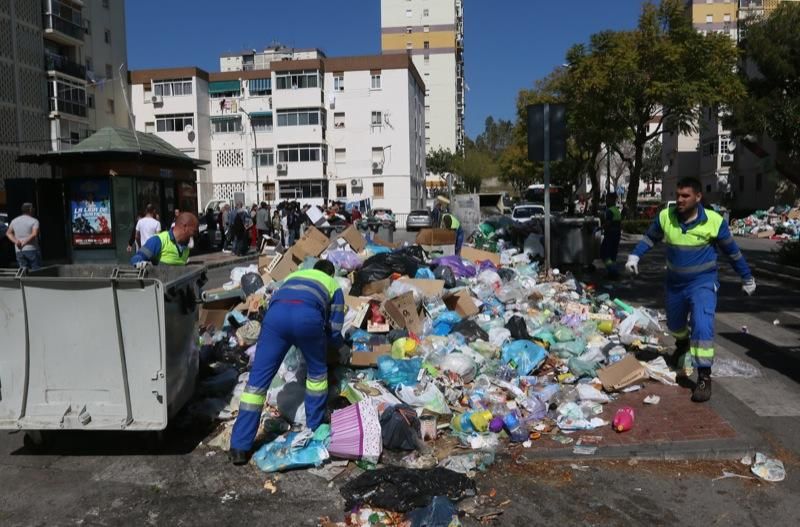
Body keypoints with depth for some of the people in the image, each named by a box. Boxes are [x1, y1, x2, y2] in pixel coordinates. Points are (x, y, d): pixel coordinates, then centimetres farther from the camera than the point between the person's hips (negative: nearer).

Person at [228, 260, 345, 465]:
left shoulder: (294, 275, 43)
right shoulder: (333, 285, 34)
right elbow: (335, 330, 28)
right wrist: (338, 343, 51)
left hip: (275, 313, 2)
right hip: (307, 315, -2)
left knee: (258, 379, 6)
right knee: (317, 371, 25)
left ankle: (240, 447, 6)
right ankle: (315, 428, 34)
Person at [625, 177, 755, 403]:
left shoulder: (714, 221, -17)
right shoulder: (665, 216, -12)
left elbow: (732, 251, -2)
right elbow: (650, 238, 7)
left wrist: (747, 277, 8)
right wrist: (635, 256, -7)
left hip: (703, 283, -4)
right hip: (674, 283, 4)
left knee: (702, 327, -21)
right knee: (674, 325, 24)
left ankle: (704, 377, -10)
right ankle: (682, 345, 59)